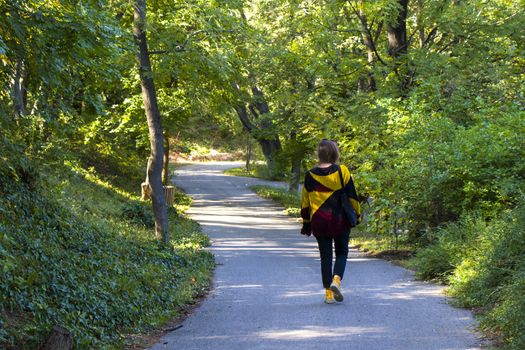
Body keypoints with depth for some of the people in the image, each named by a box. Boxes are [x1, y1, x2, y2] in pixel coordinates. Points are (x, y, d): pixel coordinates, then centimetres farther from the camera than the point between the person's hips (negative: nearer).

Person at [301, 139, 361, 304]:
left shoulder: (310, 175, 1)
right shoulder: (342, 171, -6)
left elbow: (305, 202, 6)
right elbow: (352, 195, -4)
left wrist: (306, 223, 15)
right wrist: (357, 214, 9)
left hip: (319, 221, 2)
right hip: (340, 220, -2)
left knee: (325, 256, 8)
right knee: (342, 253, 13)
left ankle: (328, 293, 6)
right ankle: (336, 280, -12)